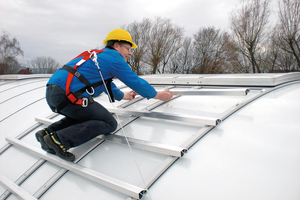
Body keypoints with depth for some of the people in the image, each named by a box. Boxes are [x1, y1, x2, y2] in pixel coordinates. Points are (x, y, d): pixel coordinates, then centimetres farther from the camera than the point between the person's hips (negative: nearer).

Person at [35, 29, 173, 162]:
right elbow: (135, 81, 2)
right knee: (109, 123, -5)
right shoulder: (114, 57, -1)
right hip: (66, 95, -10)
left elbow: (106, 83, 41)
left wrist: (122, 96, 52)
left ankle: (49, 132, 15)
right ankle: (59, 140, -18)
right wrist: (158, 95, 15)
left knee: (85, 115, 31)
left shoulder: (100, 55, 27)